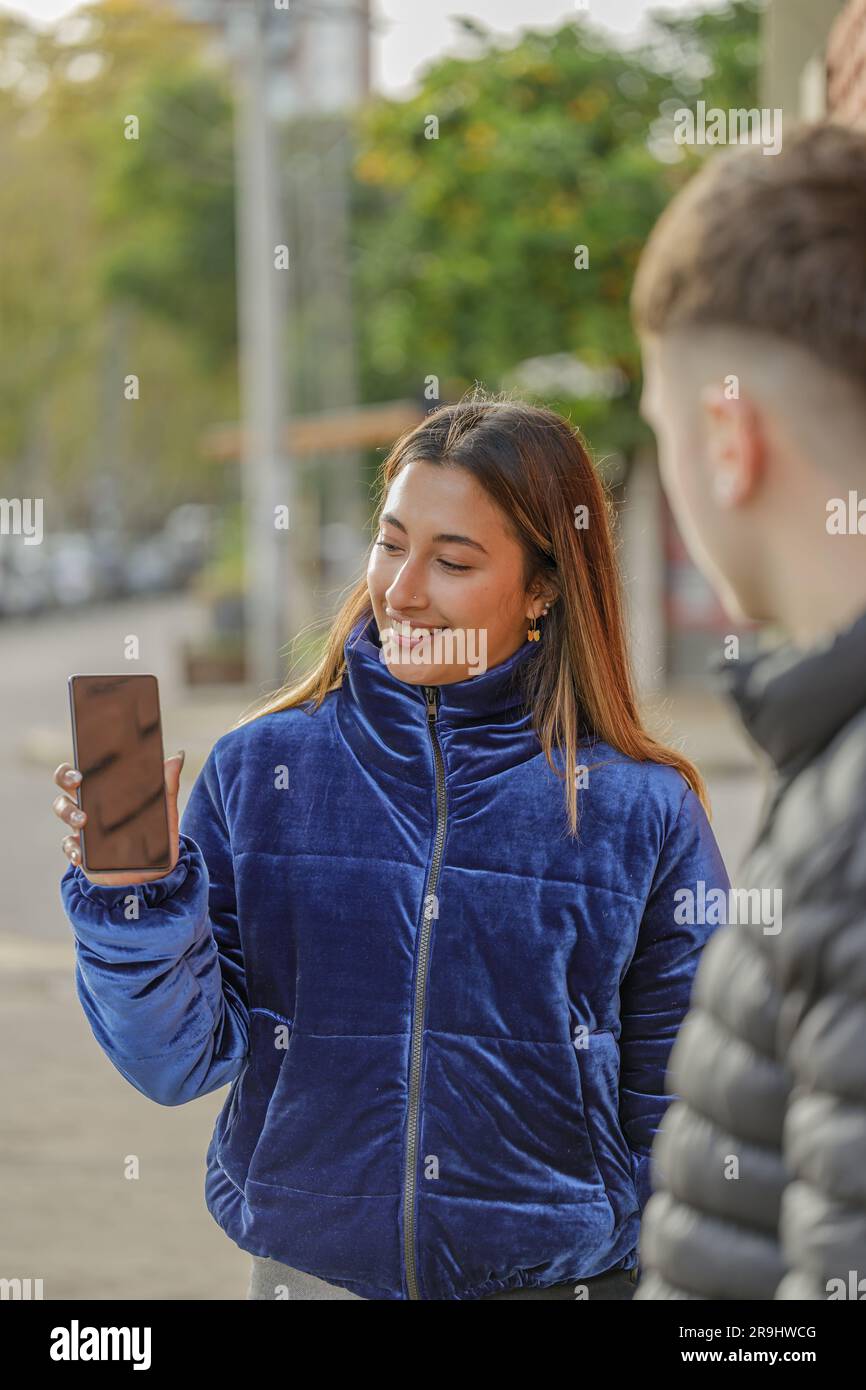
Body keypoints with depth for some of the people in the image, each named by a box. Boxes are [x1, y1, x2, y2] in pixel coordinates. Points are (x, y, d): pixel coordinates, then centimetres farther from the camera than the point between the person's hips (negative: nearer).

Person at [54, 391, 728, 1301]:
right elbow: (182, 1060, -4)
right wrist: (133, 896, -18)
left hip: (557, 1273, -1)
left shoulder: (640, 810, -5)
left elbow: (678, 1111, 0)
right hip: (306, 1268, 1)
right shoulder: (259, 767, -2)